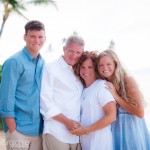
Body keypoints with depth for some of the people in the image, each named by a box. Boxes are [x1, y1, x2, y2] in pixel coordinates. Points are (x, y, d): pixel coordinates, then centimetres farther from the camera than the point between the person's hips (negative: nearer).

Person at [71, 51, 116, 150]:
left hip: (99, 142, -6)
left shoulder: (102, 85, -11)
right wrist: (78, 128, -3)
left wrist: (85, 130, -16)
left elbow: (111, 116, -18)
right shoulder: (83, 89, 9)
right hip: (84, 141, 6)